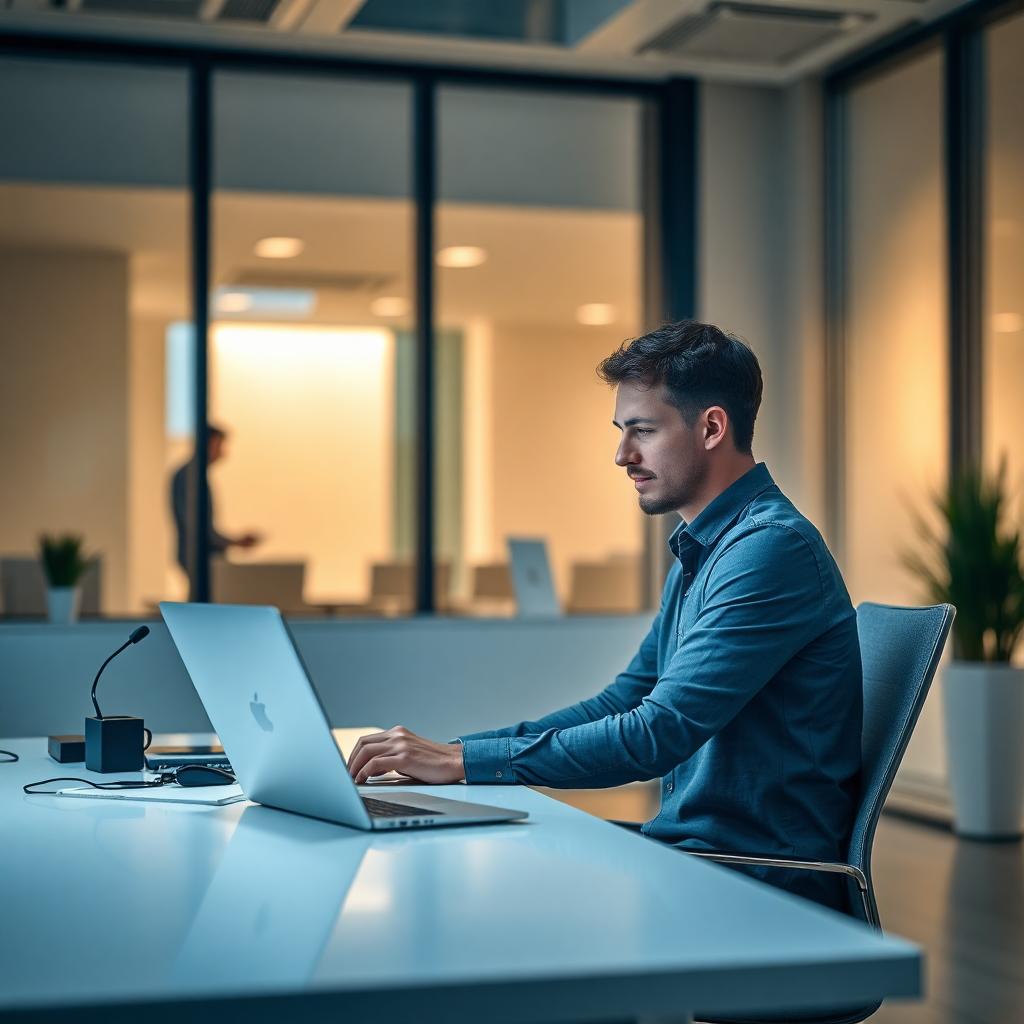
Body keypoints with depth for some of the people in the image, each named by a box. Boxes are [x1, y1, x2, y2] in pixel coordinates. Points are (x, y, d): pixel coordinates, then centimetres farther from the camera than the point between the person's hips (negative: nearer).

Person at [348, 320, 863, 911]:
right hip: (699, 857, 9)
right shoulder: (702, 552, 16)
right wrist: (446, 749, 3)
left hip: (764, 882, -9)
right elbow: (620, 706, 15)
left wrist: (464, 761, -21)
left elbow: (657, 735, -24)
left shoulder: (773, 548, -18)